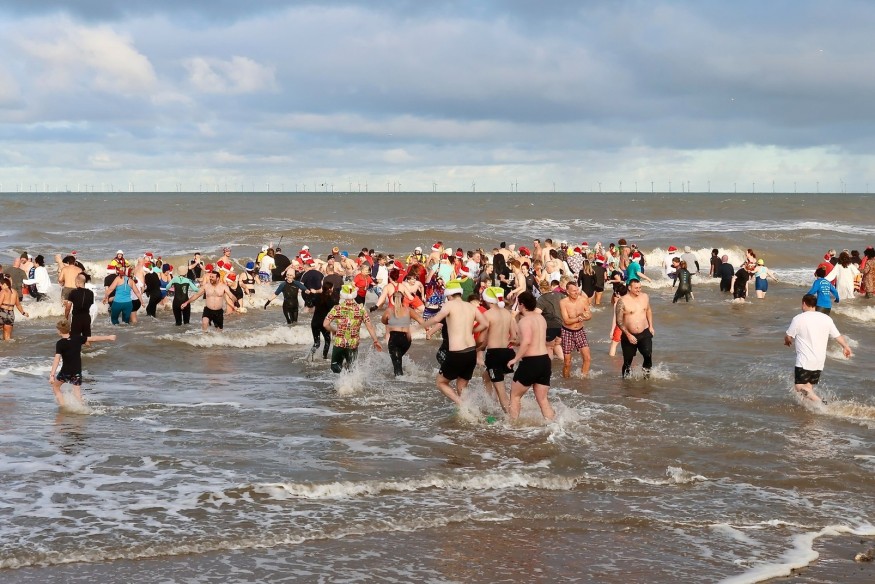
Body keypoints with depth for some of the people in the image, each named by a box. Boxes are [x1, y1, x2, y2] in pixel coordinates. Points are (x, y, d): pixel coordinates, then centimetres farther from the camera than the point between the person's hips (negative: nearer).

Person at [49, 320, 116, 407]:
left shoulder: (60, 344, -14)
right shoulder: (77, 339, -3)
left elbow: (57, 359, -24)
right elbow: (93, 339, 8)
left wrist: (52, 375, -30)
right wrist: (108, 337, 21)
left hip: (65, 372, -3)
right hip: (77, 372, 3)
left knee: (55, 386, 21)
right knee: (77, 395, 7)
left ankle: (63, 406, 14)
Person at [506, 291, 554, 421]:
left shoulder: (525, 320, -13)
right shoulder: (541, 318, 12)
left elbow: (526, 341, -29)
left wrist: (516, 359, -22)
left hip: (531, 362, -7)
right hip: (545, 360, 7)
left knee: (515, 395, 9)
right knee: (542, 399, 12)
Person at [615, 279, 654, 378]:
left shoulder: (644, 297, 3)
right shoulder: (622, 301, -12)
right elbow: (619, 321, -10)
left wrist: (651, 326, 15)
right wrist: (628, 335, -15)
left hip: (644, 333, 2)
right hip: (629, 335, -2)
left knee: (648, 354, -20)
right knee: (628, 359, 7)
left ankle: (647, 371, 2)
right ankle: (626, 377, 28)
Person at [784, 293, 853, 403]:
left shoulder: (798, 319, -9)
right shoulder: (826, 319, 4)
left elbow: (788, 337, -2)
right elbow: (838, 336, 12)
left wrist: (787, 341, 23)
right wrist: (846, 347, 31)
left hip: (804, 361, -6)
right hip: (820, 361, 6)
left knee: (800, 387, -8)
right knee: (809, 387, 16)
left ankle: (821, 403, -24)